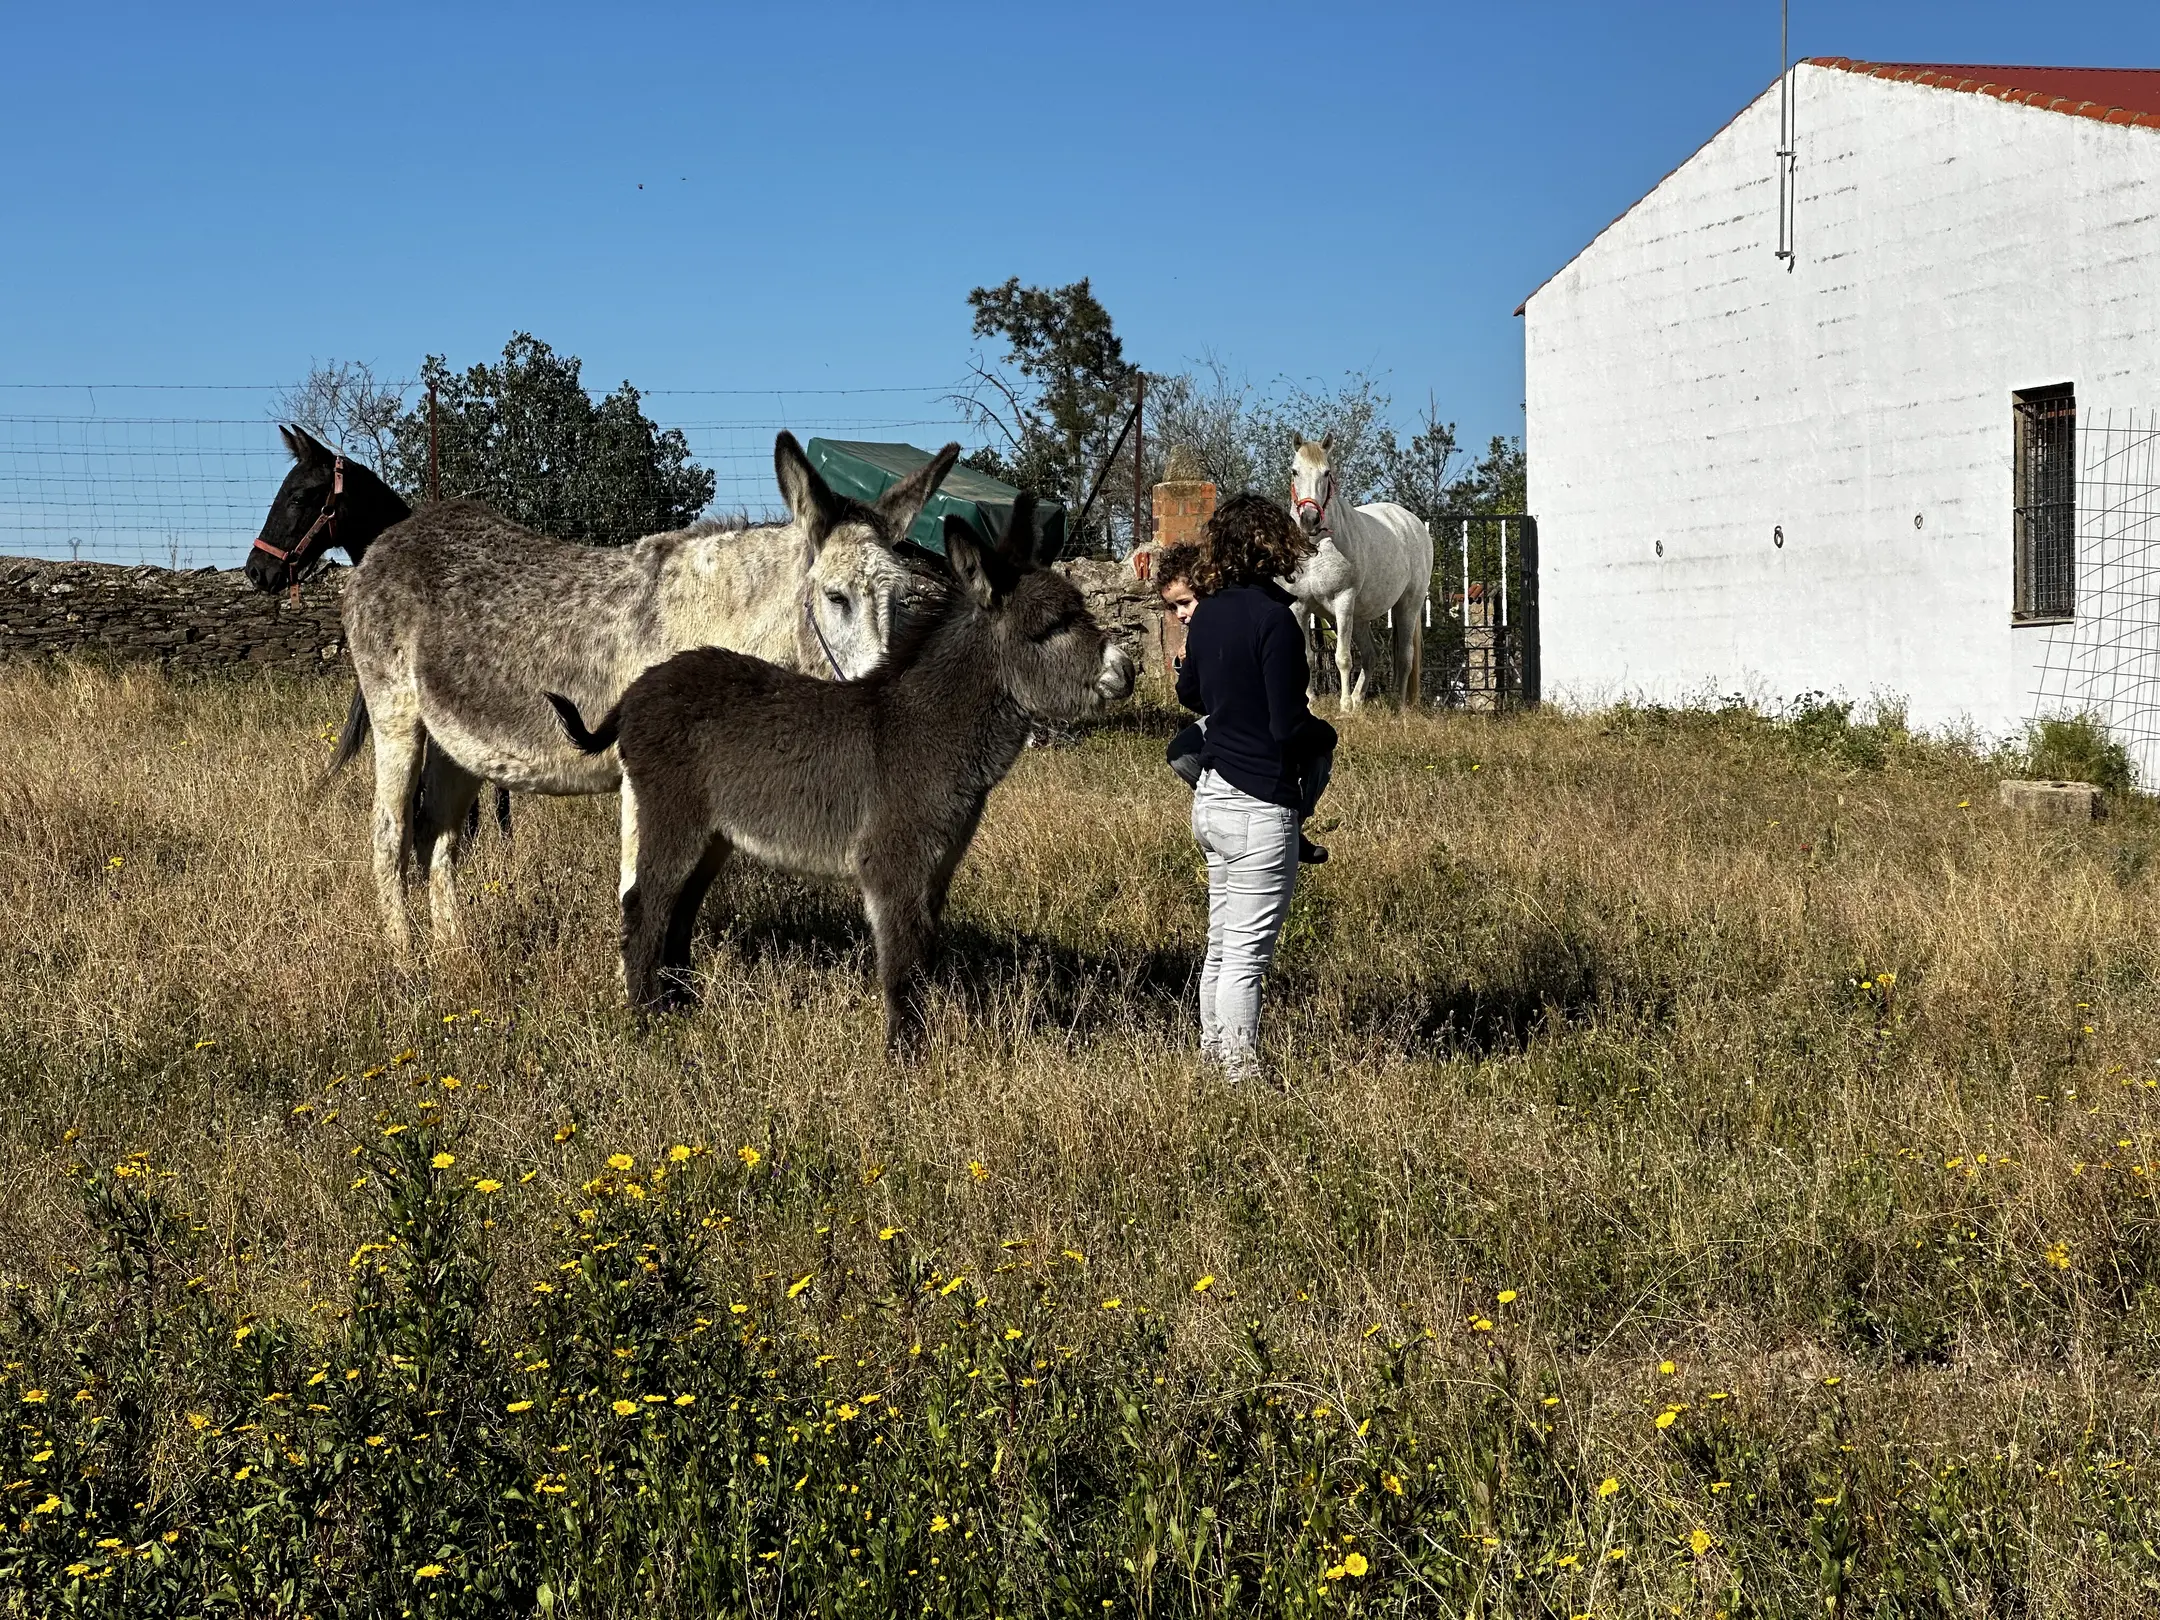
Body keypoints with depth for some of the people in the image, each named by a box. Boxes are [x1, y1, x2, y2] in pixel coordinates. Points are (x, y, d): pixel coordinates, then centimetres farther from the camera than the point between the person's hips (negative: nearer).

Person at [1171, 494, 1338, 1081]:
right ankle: (1241, 1074, 3)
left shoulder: (1207, 613, 6)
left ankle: (1213, 1059, 23)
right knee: (1247, 957, -2)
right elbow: (1289, 726, -19)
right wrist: (1325, 736, 2)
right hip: (1260, 805, -8)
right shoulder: (1273, 618, -17)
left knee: (1222, 947, 16)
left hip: (1212, 796, 8)